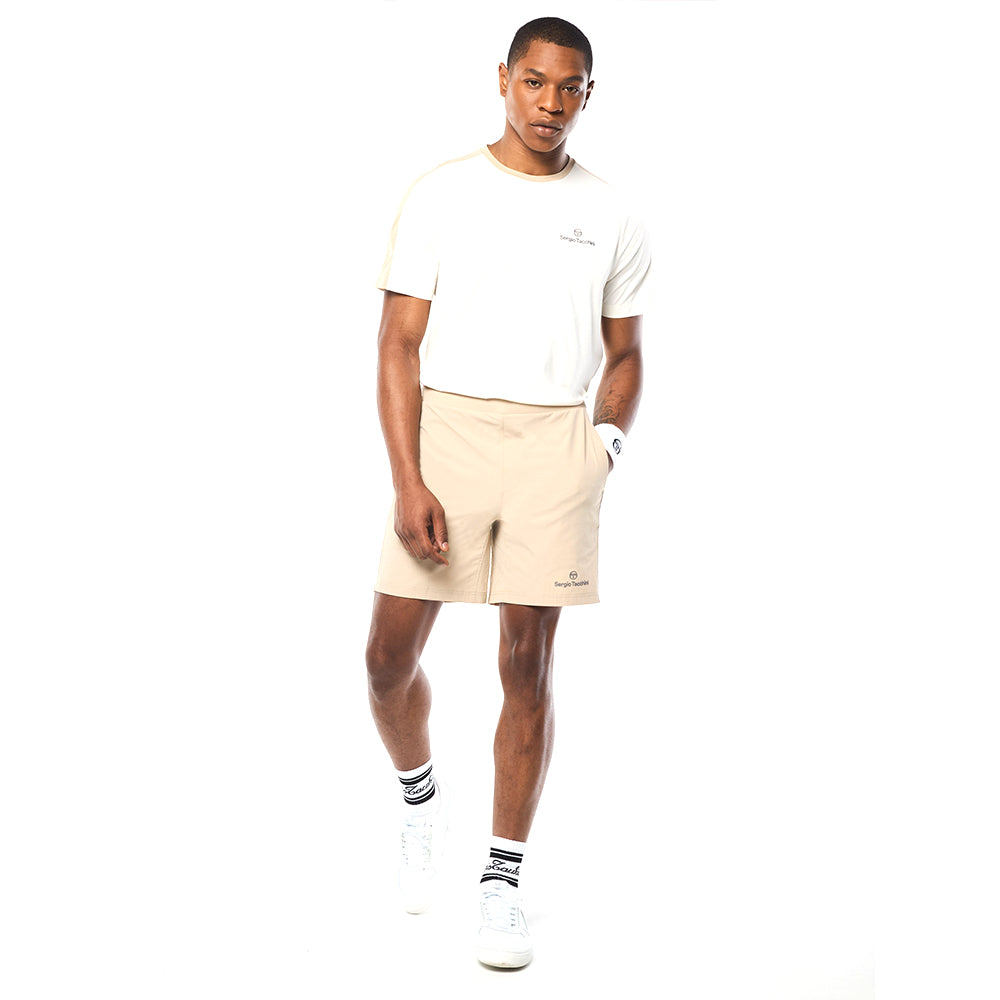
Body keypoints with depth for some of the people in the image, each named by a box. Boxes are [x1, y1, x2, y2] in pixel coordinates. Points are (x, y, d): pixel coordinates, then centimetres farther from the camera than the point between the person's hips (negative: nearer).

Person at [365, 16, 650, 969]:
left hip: (555, 440, 1)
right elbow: (399, 345, -1)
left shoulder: (611, 219, 10)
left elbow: (624, 355, 18)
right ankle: (420, 793, 31)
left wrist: (609, 437, -3)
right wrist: (408, 481, -12)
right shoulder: (441, 194, 3)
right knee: (390, 656, -1)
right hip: (447, 427, -1)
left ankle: (503, 879, 12)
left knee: (528, 665, 0)